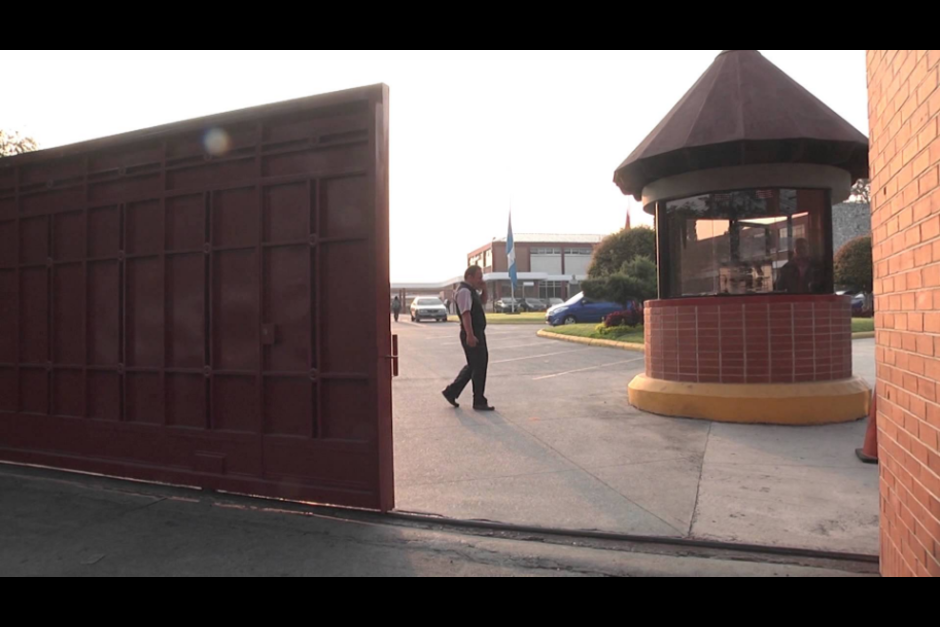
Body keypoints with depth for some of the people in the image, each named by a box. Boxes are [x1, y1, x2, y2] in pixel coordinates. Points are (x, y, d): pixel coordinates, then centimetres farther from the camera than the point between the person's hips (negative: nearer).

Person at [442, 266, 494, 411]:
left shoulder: (471, 290, 15)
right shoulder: (464, 291, -16)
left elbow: (482, 302, 29)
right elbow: (465, 314, -25)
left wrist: (484, 290, 11)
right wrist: (470, 335, -31)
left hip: (478, 333, 10)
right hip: (472, 335, -10)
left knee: (474, 366, 18)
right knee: (479, 367, -2)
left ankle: (452, 391, 24)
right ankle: (479, 402, 9)